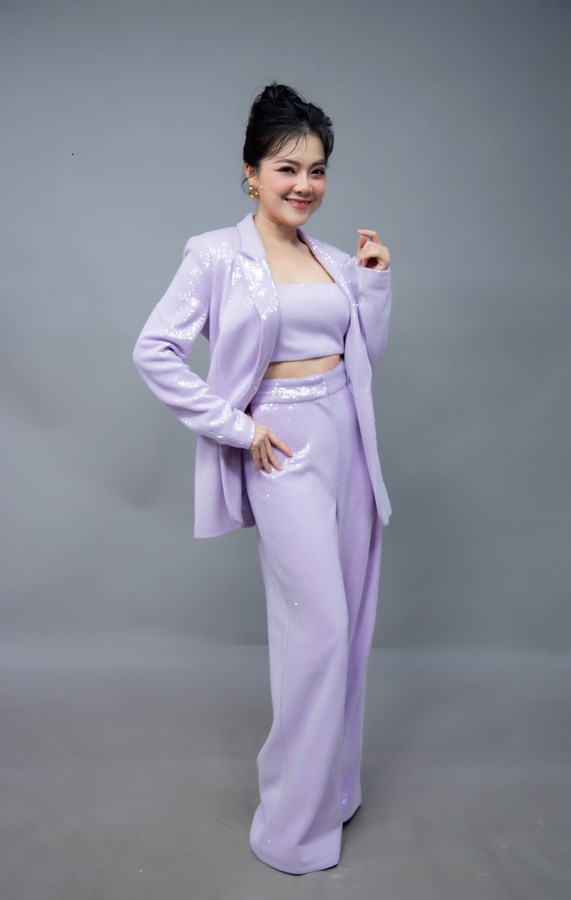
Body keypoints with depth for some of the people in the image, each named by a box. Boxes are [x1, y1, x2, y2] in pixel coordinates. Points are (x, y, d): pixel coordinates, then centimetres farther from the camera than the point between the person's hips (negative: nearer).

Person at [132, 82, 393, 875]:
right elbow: (155, 352, -10)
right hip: (286, 449, -6)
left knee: (350, 621, 12)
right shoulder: (218, 256, -7)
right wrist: (235, 426, -11)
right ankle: (295, 827, 13)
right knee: (319, 626, -6)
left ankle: (335, 786, 33)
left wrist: (375, 282, 3)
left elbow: (366, 355, 14)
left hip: (349, 439, 7)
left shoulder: (334, 261, 11)